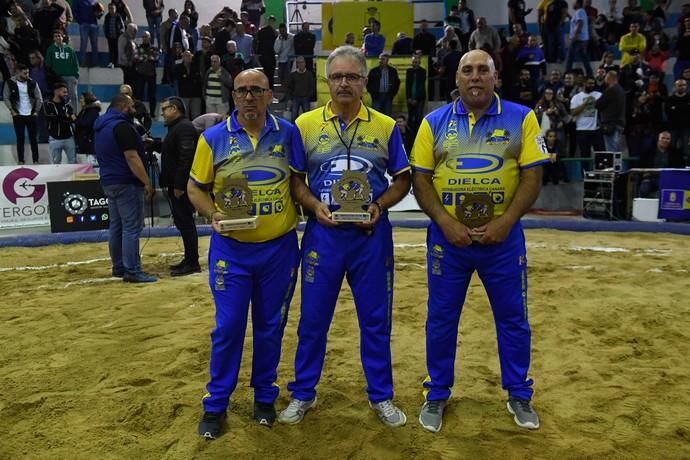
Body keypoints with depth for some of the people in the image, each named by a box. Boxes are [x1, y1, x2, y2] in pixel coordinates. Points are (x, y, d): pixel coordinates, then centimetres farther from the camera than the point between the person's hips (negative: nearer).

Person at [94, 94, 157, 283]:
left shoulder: (101, 126, 15)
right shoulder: (122, 126, -15)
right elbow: (131, 157, -21)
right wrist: (147, 182, -19)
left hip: (109, 182, 10)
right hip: (126, 183, -10)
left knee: (116, 226, 13)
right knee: (132, 228, -7)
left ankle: (118, 267, 20)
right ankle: (132, 271, -6)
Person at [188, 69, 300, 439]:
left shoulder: (288, 133, 1)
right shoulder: (213, 138, -2)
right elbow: (195, 187, 4)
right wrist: (213, 215, -13)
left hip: (280, 248, 1)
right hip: (231, 249, -1)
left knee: (270, 326, 12)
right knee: (228, 327, 5)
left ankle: (265, 396, 31)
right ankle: (216, 404, 23)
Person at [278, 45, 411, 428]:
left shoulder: (385, 126, 3)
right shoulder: (306, 124, 2)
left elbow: (402, 180, 6)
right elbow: (294, 179, 4)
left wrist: (378, 205, -12)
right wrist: (315, 206, -14)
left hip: (372, 235, 0)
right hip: (322, 234, 0)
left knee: (376, 319, 10)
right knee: (313, 318, 10)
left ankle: (381, 396, 28)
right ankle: (303, 393, 29)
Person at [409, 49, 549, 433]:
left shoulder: (521, 118, 0)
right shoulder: (435, 122, 2)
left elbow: (532, 177, -3)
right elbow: (420, 179, 0)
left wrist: (505, 221, -15)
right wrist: (445, 222, -14)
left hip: (503, 237, 0)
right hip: (447, 237, 1)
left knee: (513, 317, 12)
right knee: (441, 318, 10)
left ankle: (520, 395, 33)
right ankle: (437, 395, 29)